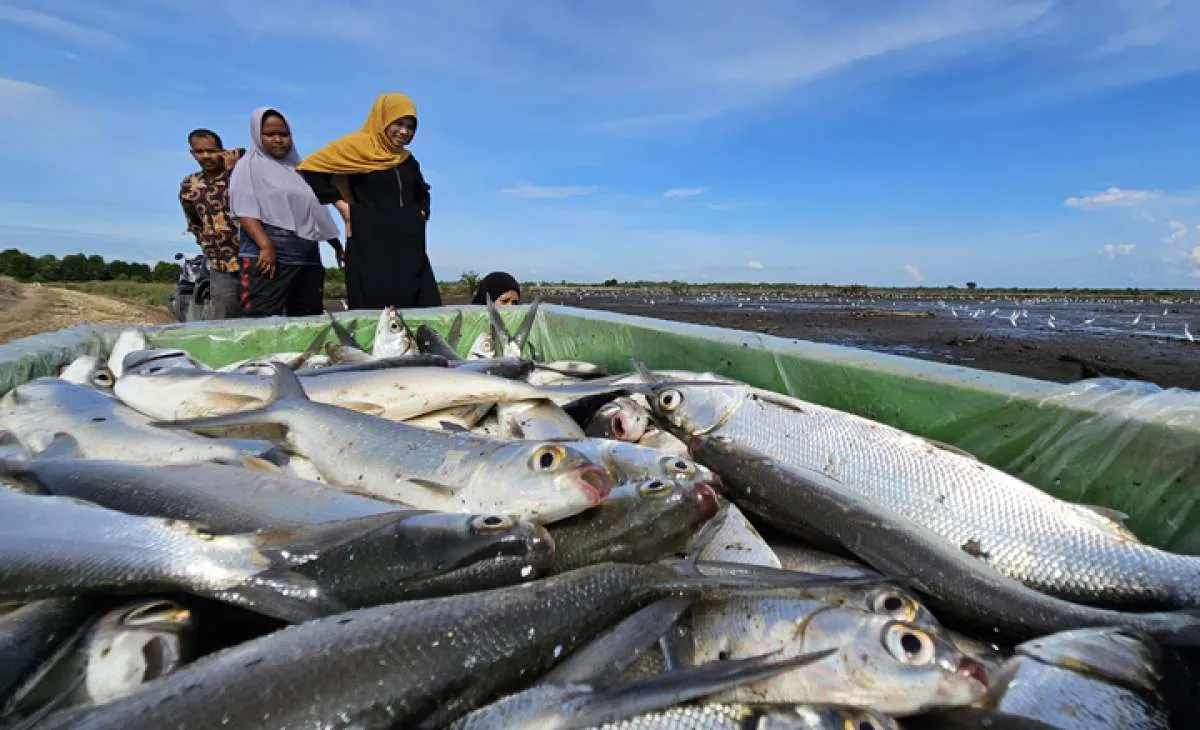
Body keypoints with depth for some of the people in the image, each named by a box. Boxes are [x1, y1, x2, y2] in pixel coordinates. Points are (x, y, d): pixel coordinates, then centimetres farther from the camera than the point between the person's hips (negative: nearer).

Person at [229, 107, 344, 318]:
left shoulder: (297, 167, 22)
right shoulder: (250, 165, 5)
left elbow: (315, 209, 26)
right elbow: (244, 210, -7)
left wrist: (335, 242, 23)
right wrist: (265, 245, -21)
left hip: (308, 256, 6)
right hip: (269, 255, -6)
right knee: (263, 322, -14)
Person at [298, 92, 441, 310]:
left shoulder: (408, 161, 19)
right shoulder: (357, 145, 2)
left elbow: (422, 195, 36)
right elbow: (310, 169, 0)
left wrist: (421, 215, 17)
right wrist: (342, 205, -5)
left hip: (410, 246, 6)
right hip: (370, 245, -6)